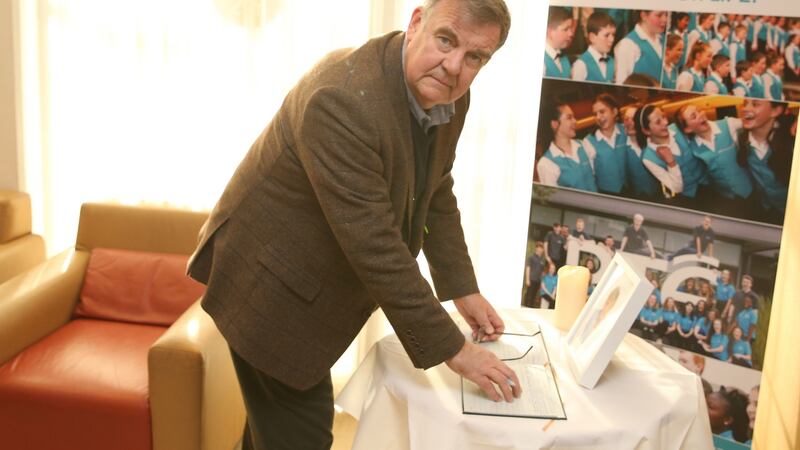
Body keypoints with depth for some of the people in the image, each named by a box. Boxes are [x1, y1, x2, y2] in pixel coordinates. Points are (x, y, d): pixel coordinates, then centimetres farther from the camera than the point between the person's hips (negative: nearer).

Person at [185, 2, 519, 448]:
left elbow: (436, 193, 9)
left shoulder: (449, 94, -6)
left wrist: (463, 290, 6)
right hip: (269, 284, -8)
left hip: (318, 276, 8)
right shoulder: (342, 100, -33)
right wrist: (450, 348, -26)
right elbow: (374, 245, -33)